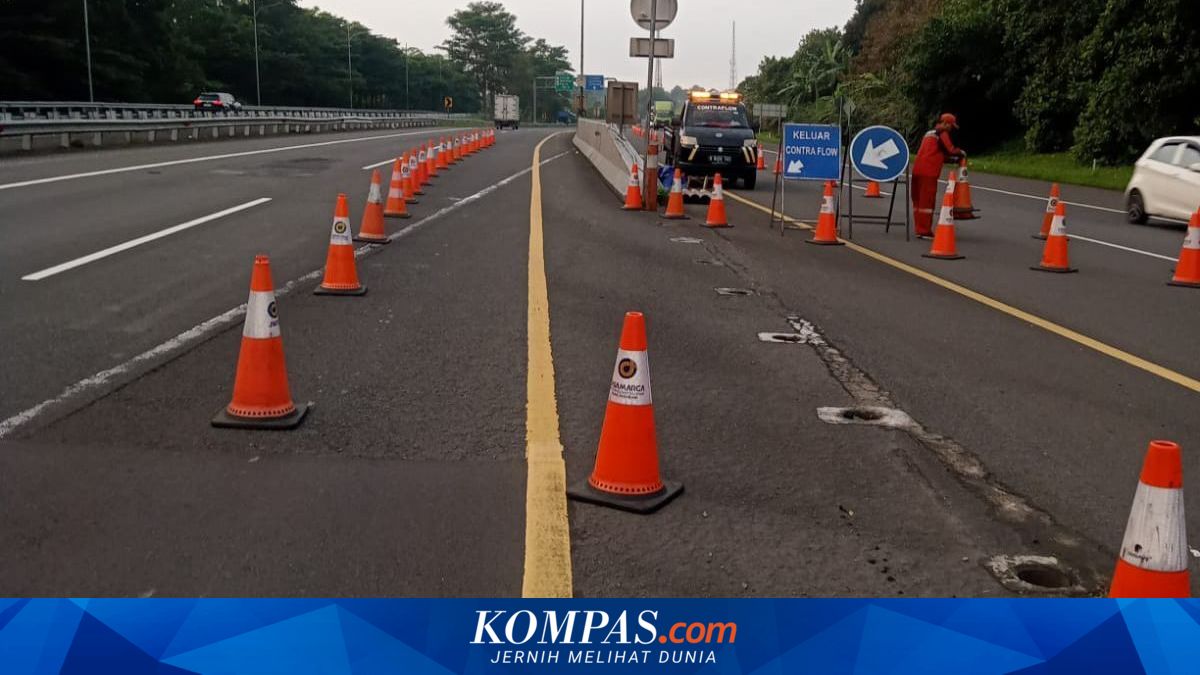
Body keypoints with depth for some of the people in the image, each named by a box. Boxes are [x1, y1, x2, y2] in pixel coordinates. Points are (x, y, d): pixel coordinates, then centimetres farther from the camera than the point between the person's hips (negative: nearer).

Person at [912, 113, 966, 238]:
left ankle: (919, 229, 16)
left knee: (918, 200, 11)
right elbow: (951, 150, -8)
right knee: (927, 201, -5)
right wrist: (961, 153, 11)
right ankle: (925, 231, -4)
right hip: (928, 172, -9)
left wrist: (954, 159, 23)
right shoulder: (942, 134, -3)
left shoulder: (930, 133, 24)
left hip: (917, 171, 9)